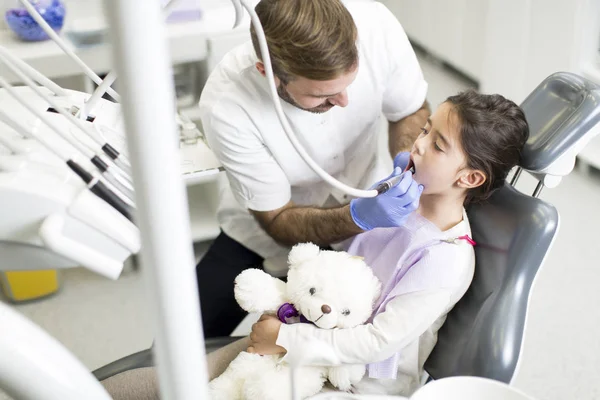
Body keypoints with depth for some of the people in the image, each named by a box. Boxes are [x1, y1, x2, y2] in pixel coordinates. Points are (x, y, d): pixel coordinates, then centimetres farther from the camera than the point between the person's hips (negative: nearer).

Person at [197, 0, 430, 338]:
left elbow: (413, 111, -7)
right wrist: (361, 217, -40)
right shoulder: (225, 107, -34)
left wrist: (406, 160, -29)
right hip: (268, 228, -1)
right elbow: (278, 220, -22)